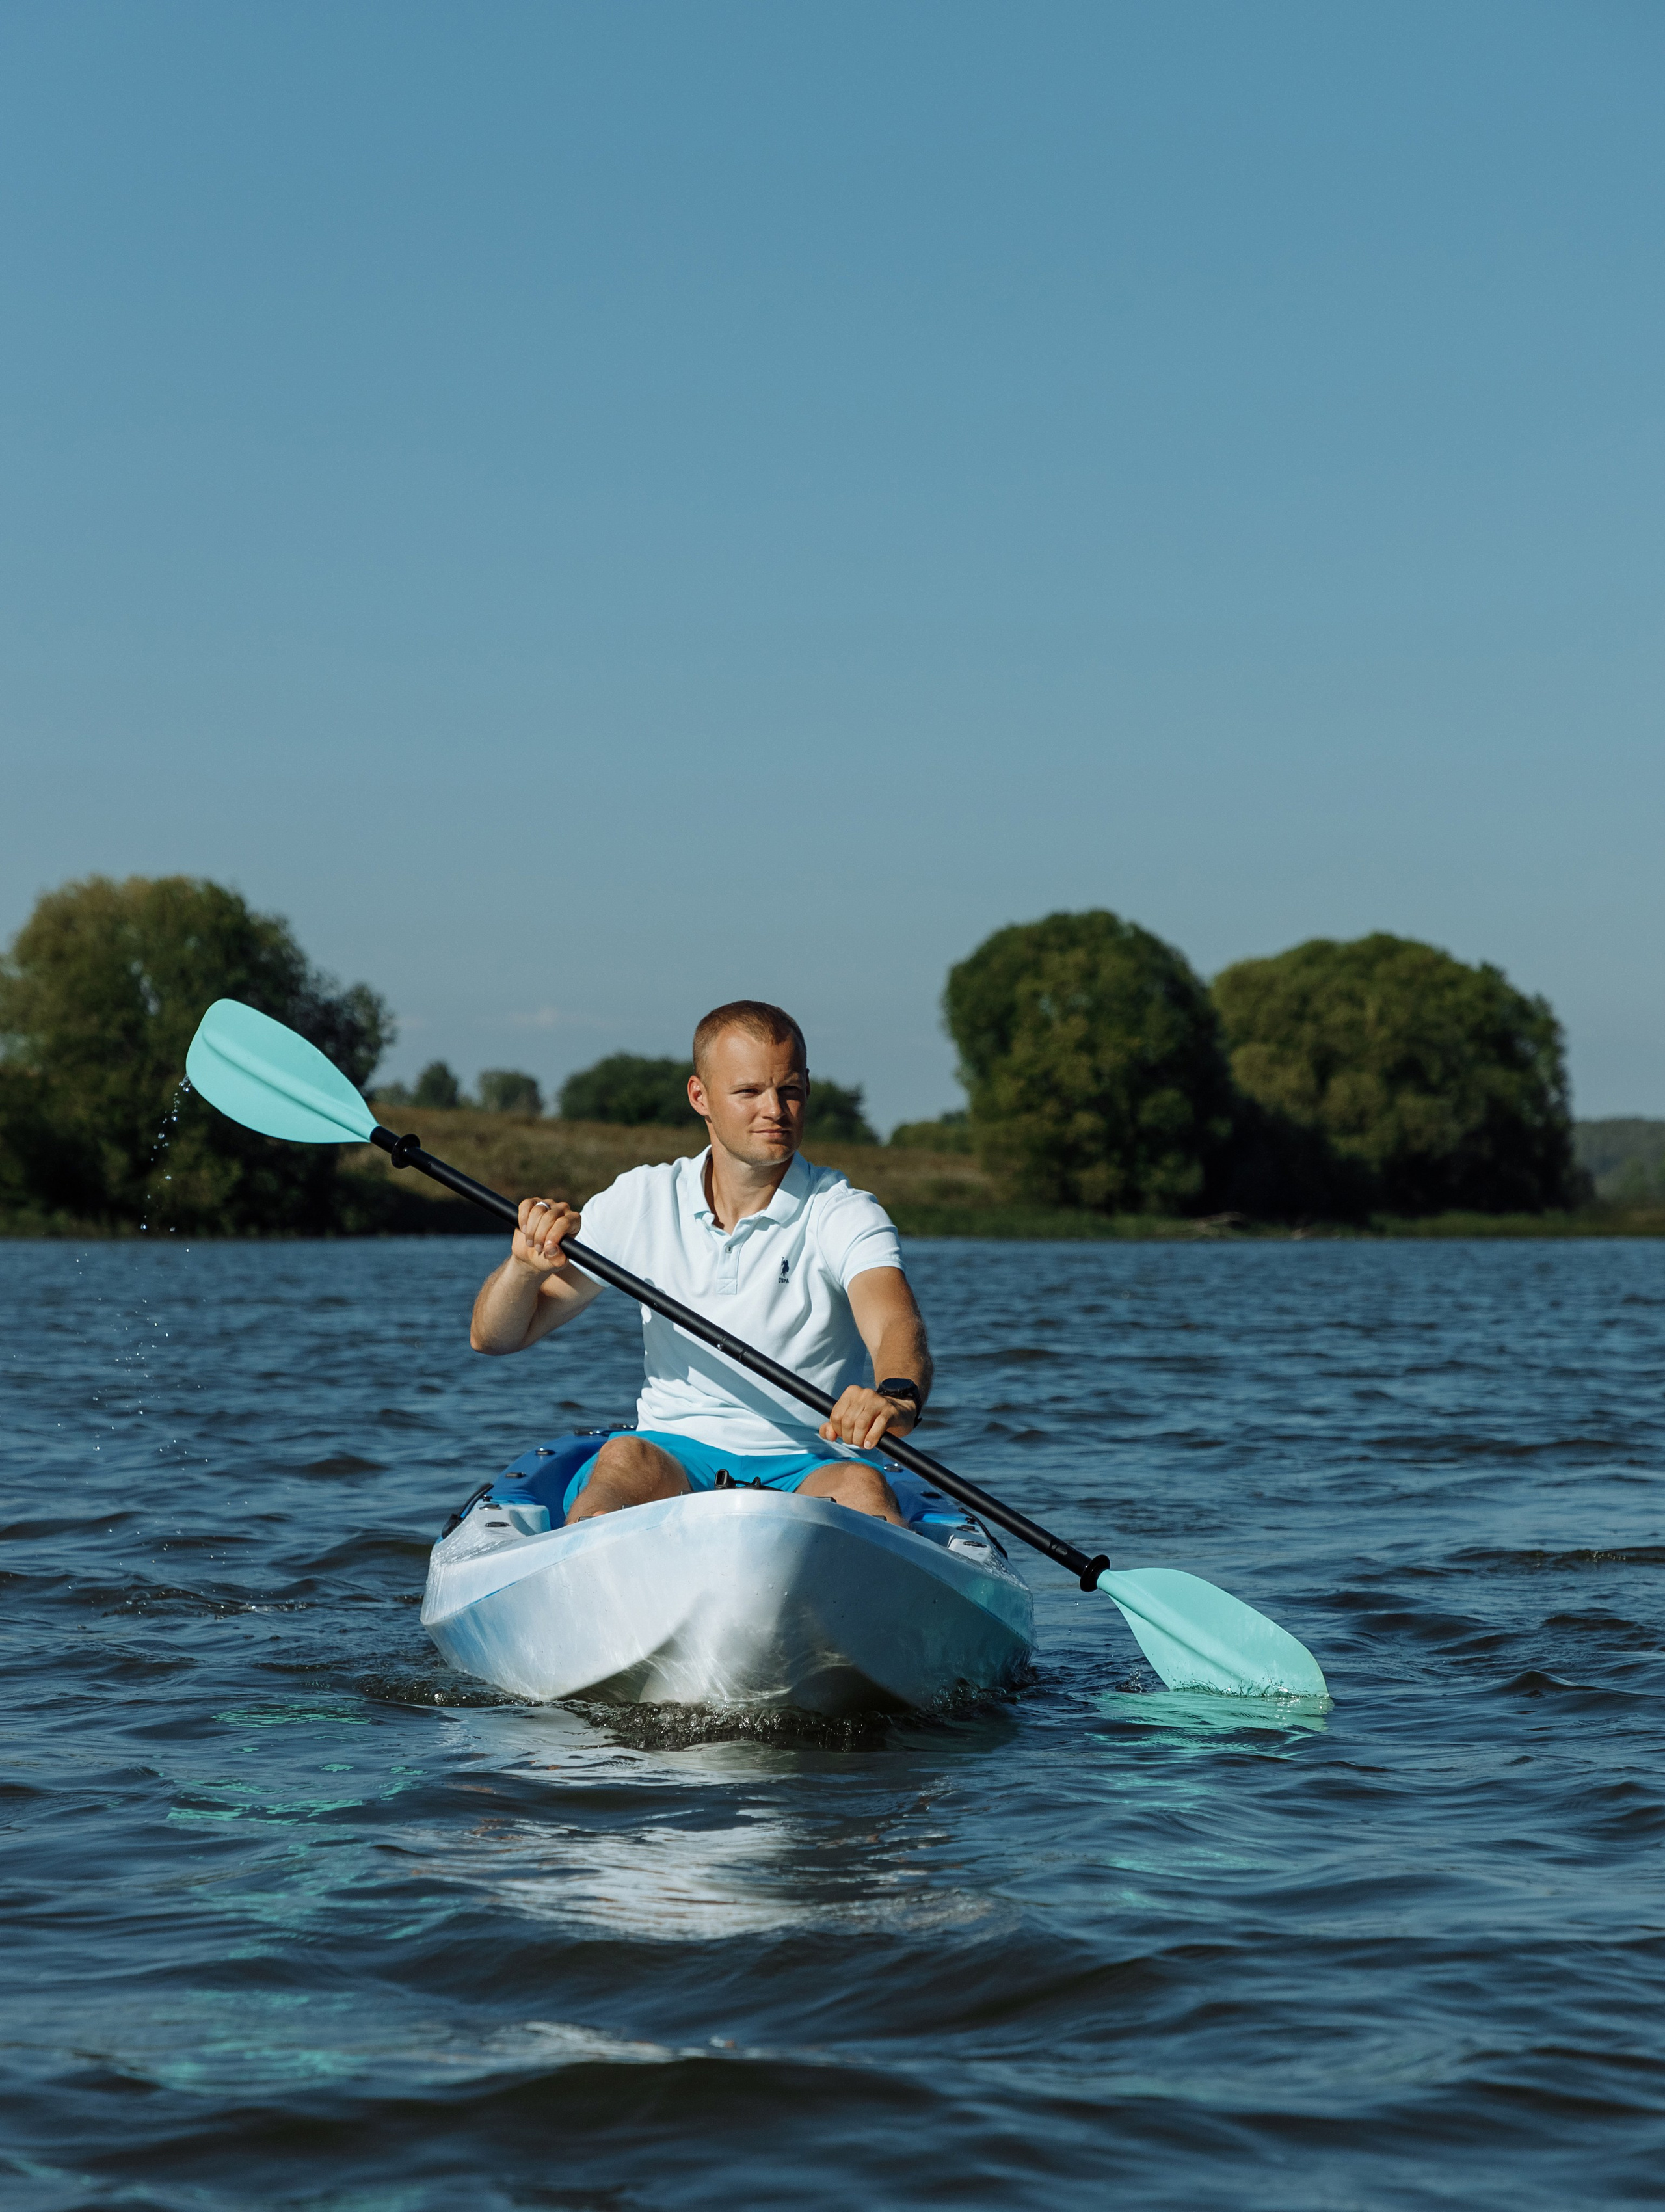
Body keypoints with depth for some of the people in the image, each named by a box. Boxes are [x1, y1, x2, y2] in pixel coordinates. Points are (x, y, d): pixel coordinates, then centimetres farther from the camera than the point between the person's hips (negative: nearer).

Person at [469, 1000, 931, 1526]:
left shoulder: (845, 1216, -1)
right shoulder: (643, 1201, 7)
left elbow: (894, 1325, -22)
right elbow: (492, 1337, 9)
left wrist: (898, 1396, -48)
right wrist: (526, 1264, -15)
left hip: (809, 1467, -2)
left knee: (861, 1488, -36)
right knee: (626, 1459, -33)